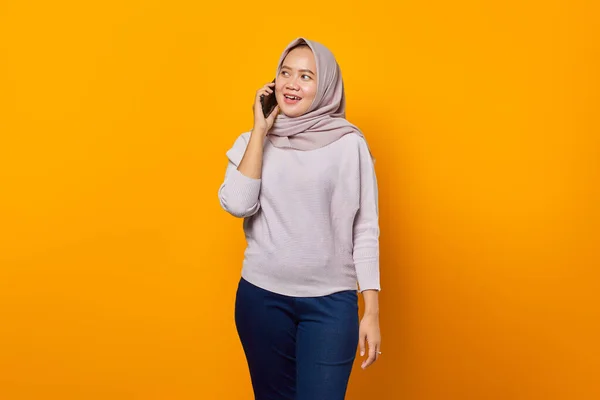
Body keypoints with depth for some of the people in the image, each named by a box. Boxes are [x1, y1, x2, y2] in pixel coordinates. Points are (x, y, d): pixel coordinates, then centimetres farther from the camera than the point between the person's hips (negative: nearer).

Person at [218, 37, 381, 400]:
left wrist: (372, 311, -5)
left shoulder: (349, 143, -5)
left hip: (331, 300, -2)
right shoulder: (252, 142, 4)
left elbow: (366, 230, -3)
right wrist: (260, 132, -10)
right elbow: (237, 205, -13)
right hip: (262, 296, 3)